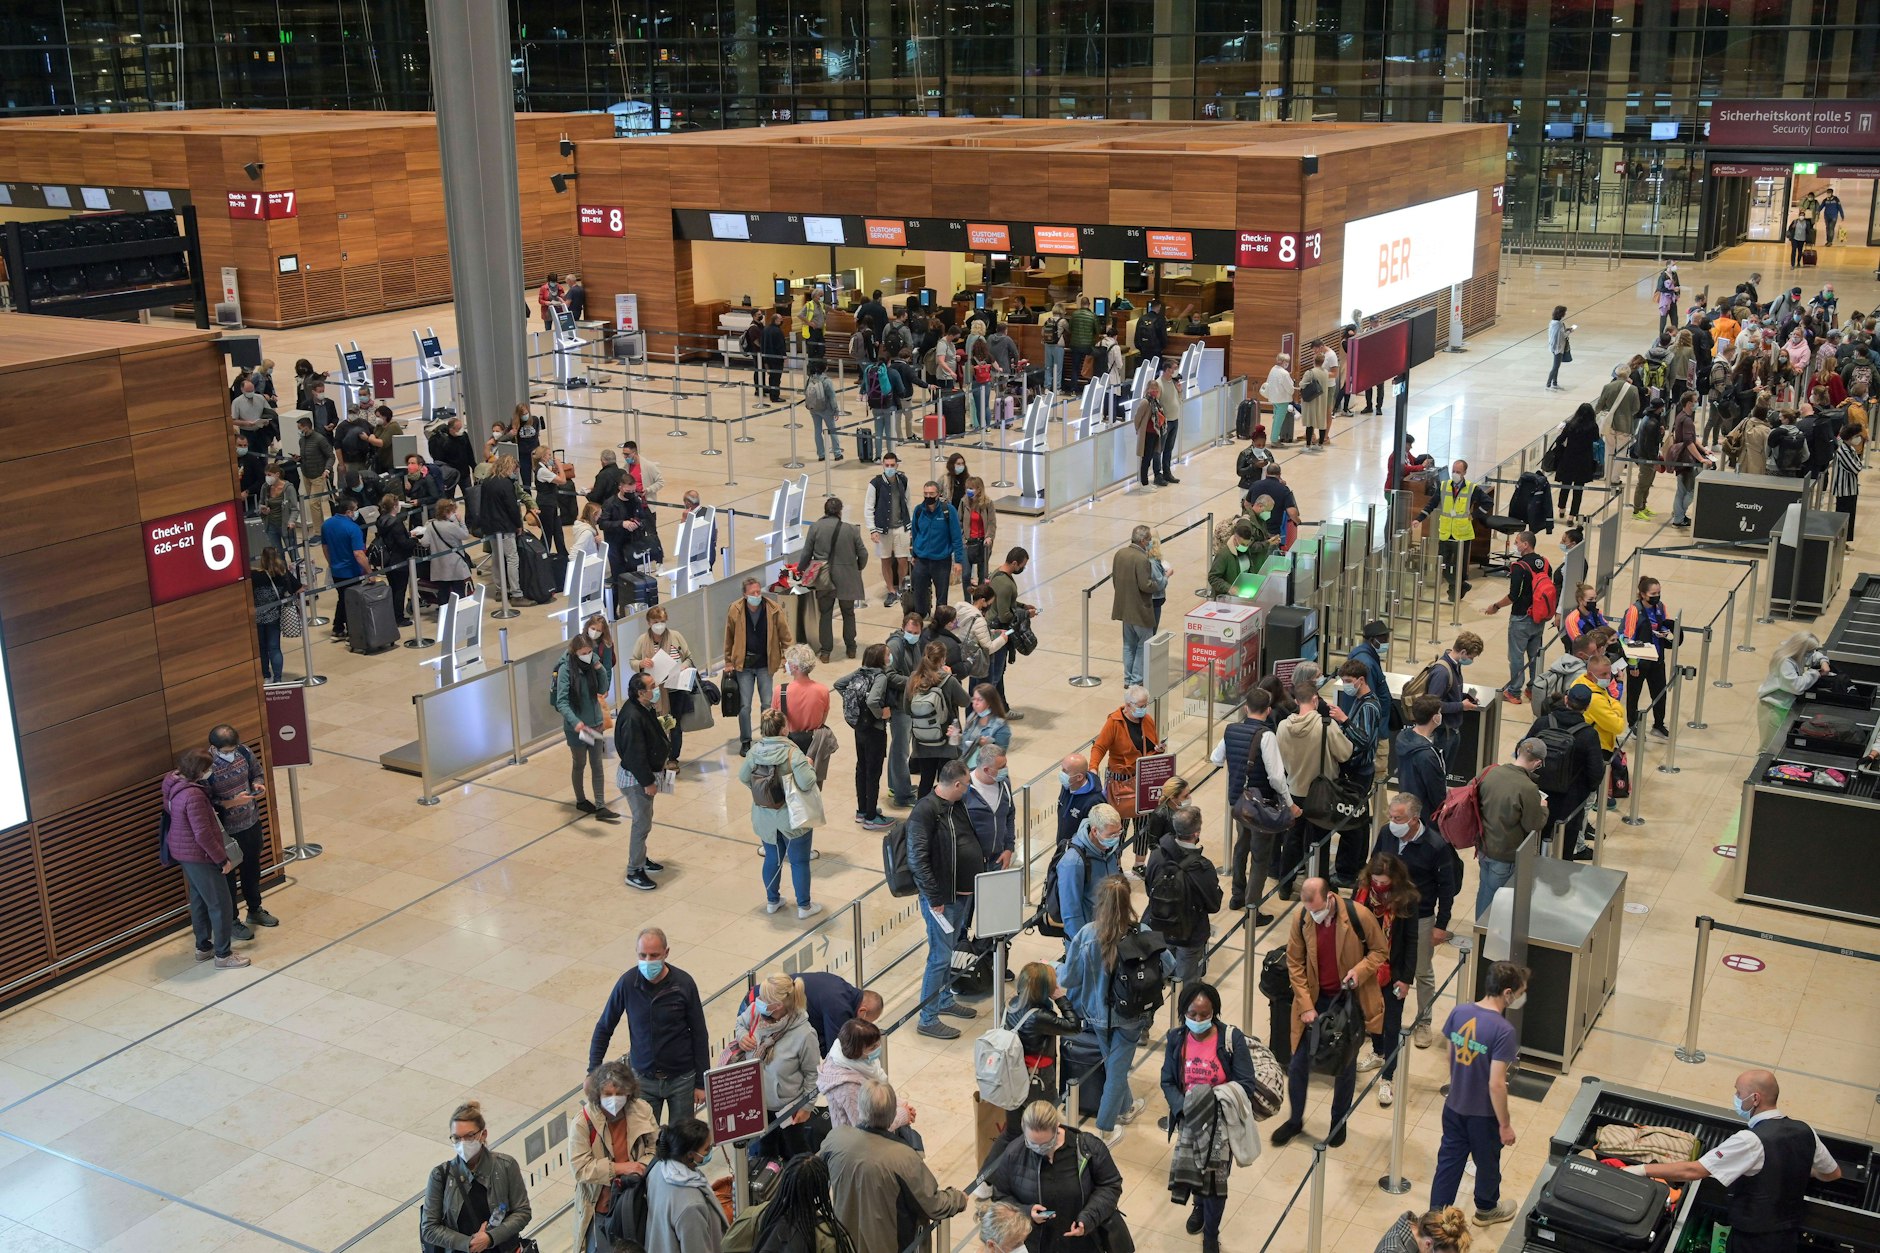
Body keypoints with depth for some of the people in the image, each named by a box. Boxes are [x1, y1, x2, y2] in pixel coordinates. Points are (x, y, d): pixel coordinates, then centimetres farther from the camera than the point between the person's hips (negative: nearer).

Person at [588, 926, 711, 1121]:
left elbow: (700, 1034, -4)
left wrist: (701, 1082, -2)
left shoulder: (684, 984, -14)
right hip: (642, 1077, 1)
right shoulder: (627, 982, -11)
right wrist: (593, 1072, -4)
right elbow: (603, 1028, 2)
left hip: (681, 1078, -1)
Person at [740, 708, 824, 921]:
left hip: (764, 819, 5)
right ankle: (804, 907, 22)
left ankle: (772, 901, 36)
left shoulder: (755, 751, -9)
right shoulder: (792, 753, -25)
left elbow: (743, 777, 3)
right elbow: (806, 783, -29)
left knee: (772, 858, 22)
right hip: (792, 819, -5)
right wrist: (810, 766, -10)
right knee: (799, 861, 11)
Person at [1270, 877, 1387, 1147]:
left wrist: (1360, 970, -24)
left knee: (1345, 1065, 13)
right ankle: (1295, 1119, 29)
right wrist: (1306, 1005, -9)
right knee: (1298, 1063, 7)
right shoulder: (1302, 920, -12)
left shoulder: (1358, 916, -20)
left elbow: (1379, 951, -5)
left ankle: (1338, 1123, 33)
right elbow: (1295, 963, -3)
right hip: (1316, 1000, 2)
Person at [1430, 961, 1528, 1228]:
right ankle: (1486, 1210, 45)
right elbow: (1496, 1085, -26)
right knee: (1487, 1163, 21)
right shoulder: (1503, 1030, -28)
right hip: (1483, 1114, -4)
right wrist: (1505, 1124, -14)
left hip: (1454, 1106, 4)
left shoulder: (1458, 1012, -9)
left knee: (1449, 1161, 17)